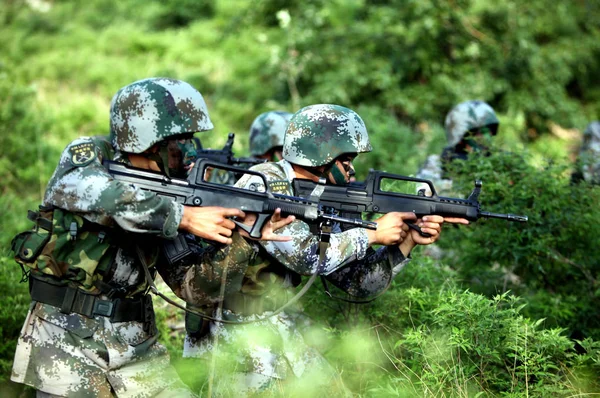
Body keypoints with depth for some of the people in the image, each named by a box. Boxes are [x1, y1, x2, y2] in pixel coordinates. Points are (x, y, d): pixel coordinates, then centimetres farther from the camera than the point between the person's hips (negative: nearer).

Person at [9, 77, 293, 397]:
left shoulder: (171, 193, 5)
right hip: (65, 335, -4)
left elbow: (193, 285, 1)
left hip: (135, 342, 4)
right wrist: (185, 217, -28)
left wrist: (241, 241, -14)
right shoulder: (87, 154, -6)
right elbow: (92, 192, -31)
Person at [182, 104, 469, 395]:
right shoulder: (262, 184, -19)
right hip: (227, 333, -8)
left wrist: (406, 241, -6)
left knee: (328, 390, 7)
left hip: (276, 327, 8)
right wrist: (374, 233, -19)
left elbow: (358, 283, 5)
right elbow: (305, 255, -29)